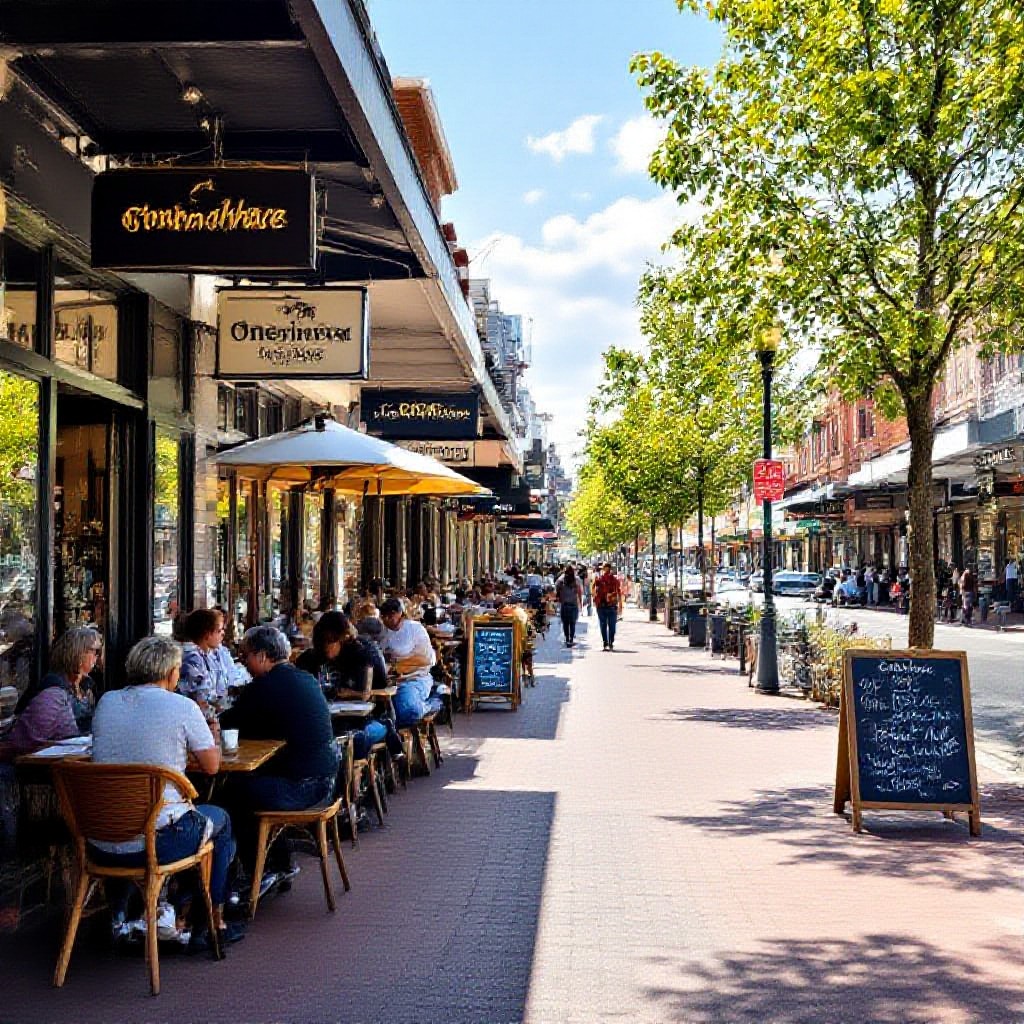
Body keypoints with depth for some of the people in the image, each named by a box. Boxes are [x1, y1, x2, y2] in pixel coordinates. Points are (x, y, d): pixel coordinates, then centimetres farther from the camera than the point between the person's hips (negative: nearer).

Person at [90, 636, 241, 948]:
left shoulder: (106, 702, 5)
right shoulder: (182, 707, -10)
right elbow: (211, 766, -2)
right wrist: (213, 733, 20)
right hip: (156, 843, -5)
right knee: (220, 820, 25)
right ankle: (213, 923, 30)